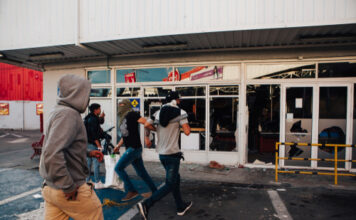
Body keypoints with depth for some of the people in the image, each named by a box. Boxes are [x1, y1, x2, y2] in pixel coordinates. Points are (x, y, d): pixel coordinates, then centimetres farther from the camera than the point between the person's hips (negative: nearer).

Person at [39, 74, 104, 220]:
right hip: (68, 191, -8)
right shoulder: (68, 114, -21)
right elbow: (52, 154, -31)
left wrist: (88, 153, 13)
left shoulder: (59, 111, 9)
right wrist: (68, 187, -24)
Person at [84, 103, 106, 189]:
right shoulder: (93, 119, -15)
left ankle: (87, 181, 22)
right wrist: (99, 145, -19)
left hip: (87, 143, 10)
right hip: (93, 144, -10)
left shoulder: (89, 118, 15)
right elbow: (94, 134, -21)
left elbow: (100, 121, 26)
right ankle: (97, 183, 0)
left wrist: (101, 117, 10)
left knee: (88, 163, 14)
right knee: (96, 163, -4)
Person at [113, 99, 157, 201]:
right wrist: (118, 145, 21)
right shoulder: (122, 118, 17)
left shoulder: (131, 114, -9)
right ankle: (155, 192, 21)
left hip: (134, 148, -8)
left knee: (118, 168, -5)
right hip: (130, 148, 8)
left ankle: (131, 191, 2)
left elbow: (146, 123, -18)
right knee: (141, 172, 11)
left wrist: (146, 137, -23)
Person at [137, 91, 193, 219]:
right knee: (170, 185, 2)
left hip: (161, 153, 7)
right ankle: (146, 205, -9)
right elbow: (187, 132, -16)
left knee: (176, 179, 22)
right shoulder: (181, 112, -8)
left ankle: (181, 207, 34)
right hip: (172, 153, -7)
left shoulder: (158, 112, 7)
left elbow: (146, 125, 2)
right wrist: (185, 124, 4)